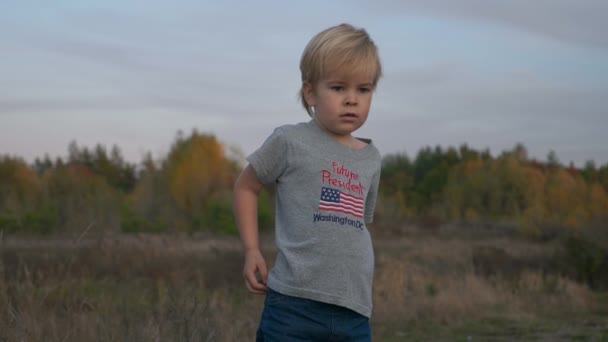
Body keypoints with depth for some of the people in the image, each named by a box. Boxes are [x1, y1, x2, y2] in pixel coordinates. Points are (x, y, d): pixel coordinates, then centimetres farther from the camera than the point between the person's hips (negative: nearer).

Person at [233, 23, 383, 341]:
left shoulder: (370, 159, 14)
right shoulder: (290, 141, -1)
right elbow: (246, 186, 11)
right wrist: (252, 251, 3)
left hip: (354, 311, 5)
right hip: (294, 303, -5)